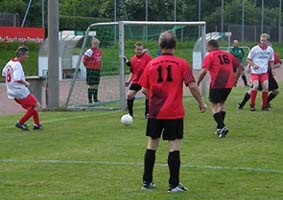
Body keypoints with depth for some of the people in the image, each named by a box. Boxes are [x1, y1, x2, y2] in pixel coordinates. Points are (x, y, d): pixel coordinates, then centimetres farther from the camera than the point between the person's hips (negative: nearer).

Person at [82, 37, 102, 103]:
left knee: (96, 84, 12)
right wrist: (88, 66, -3)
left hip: (98, 70, 8)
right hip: (91, 70, -8)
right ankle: (90, 99, 0)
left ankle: (95, 99, 21)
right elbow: (84, 60, -13)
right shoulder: (90, 51, -14)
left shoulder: (99, 51, 10)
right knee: (91, 85, -5)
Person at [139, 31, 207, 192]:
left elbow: (145, 90, 6)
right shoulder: (181, 64, -6)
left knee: (152, 145, 14)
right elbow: (192, 86, -13)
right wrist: (201, 103, 0)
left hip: (155, 112, 3)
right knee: (174, 147, 1)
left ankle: (147, 181, 20)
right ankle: (174, 184, 1)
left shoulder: (151, 64, 2)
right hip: (174, 113, -3)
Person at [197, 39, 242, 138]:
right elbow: (239, 66, 17)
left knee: (214, 106, 4)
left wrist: (197, 83, -4)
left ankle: (222, 127, -12)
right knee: (222, 103, 22)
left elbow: (204, 71, -12)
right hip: (229, 84, 6)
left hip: (216, 84, -6)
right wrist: (236, 79, 23)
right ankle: (220, 128, 21)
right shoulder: (228, 55, 16)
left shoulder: (210, 56, -1)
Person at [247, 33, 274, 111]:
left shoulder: (270, 50, 4)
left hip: (264, 71, 3)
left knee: (266, 87, -7)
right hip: (255, 71, -3)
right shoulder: (254, 49, -7)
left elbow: (271, 61, 17)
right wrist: (253, 65, -18)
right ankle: (252, 105, -2)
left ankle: (264, 106, 8)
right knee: (255, 86, -18)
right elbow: (248, 59, 0)